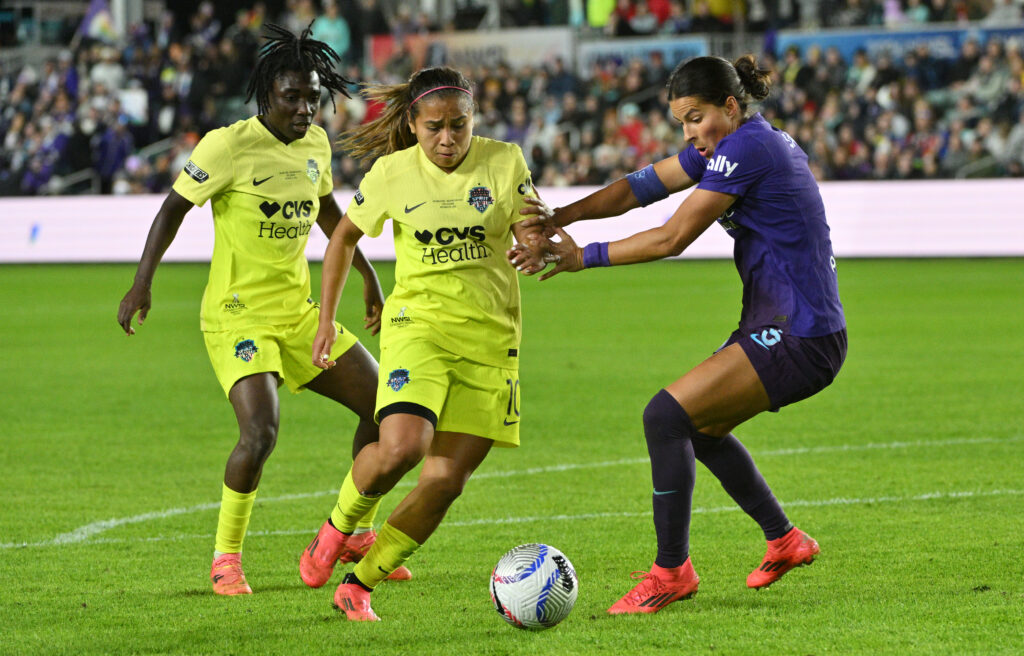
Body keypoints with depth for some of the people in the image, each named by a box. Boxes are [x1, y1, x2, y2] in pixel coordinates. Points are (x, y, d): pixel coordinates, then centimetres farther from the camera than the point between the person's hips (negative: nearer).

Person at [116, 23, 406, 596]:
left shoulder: (316, 143, 6)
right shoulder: (228, 146, -14)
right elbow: (175, 207, -7)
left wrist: (369, 277, 27)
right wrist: (143, 282, -14)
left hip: (300, 312, 7)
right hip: (238, 316, -7)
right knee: (261, 430, -26)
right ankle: (226, 556, -7)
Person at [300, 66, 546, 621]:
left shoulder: (505, 163, -2)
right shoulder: (393, 173, -2)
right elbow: (345, 237, 12)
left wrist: (538, 250, -26)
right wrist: (326, 320, 8)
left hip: (489, 338, 2)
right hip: (418, 322, -2)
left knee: (445, 483, -5)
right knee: (401, 446, -27)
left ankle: (358, 585, 8)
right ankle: (338, 527, 3)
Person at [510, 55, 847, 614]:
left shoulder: (747, 149, -17)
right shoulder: (727, 144, 13)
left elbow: (672, 238, -18)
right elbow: (641, 186, 8)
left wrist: (583, 256, -11)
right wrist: (561, 216, -5)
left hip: (799, 339, -11)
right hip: (776, 327, 11)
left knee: (666, 416, -15)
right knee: (698, 426, 23)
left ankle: (671, 571, -9)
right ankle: (784, 540, 34)